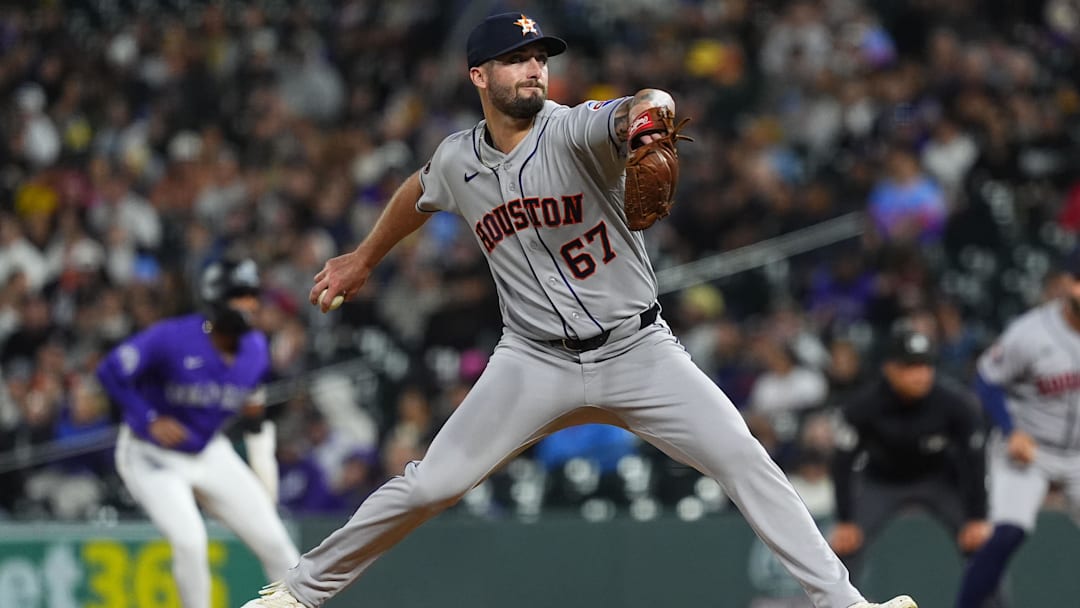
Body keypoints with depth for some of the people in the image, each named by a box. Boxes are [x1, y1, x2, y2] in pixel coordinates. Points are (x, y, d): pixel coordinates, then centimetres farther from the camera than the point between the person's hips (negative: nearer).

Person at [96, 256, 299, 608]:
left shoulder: (255, 349, -5)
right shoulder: (173, 338, -25)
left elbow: (254, 413, 11)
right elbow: (110, 371, -19)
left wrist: (264, 470, 11)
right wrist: (150, 421, -23)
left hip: (210, 454, 6)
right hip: (153, 457, -5)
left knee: (273, 540, -3)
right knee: (190, 542, -24)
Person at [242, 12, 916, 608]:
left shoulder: (575, 130, -15)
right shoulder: (457, 160, -1)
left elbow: (647, 110, -38)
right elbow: (419, 194, 24)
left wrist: (646, 113, -63)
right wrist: (364, 258, 37)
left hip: (638, 352, -2)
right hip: (535, 363, 2)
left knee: (745, 461, -14)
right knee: (427, 487, -5)